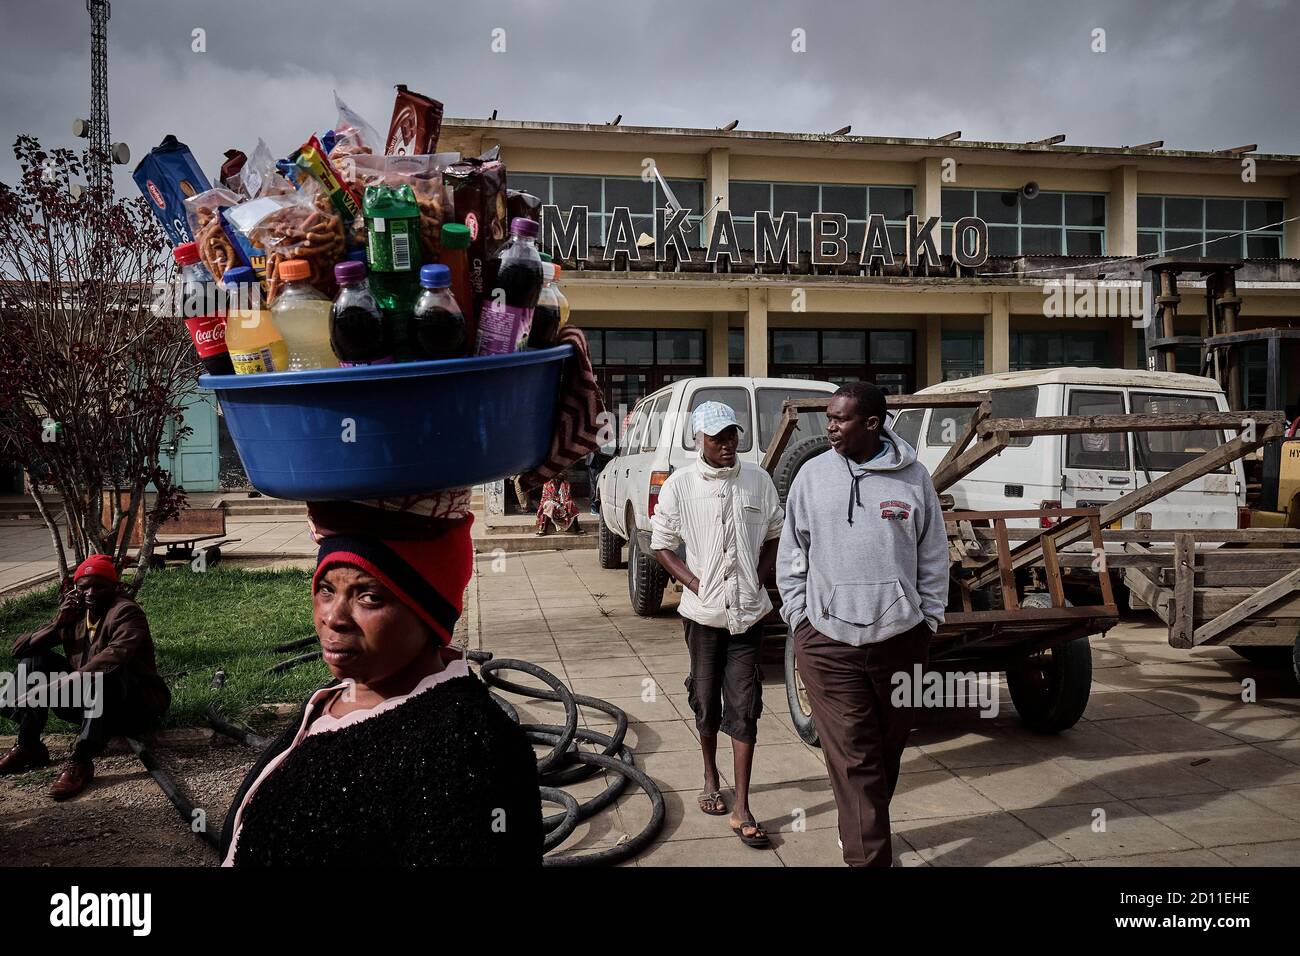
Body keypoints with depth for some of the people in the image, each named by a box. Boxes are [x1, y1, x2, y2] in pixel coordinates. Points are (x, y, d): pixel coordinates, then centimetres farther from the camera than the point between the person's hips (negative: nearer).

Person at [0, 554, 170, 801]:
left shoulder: (125, 611, -17)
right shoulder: (74, 612, 4)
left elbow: (117, 654, -37)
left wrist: (60, 683, -40)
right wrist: (58, 624, -14)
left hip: (138, 707, -7)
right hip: (89, 705, 7)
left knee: (107, 671, -37)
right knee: (35, 659, -2)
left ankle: (80, 761, -37)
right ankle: (28, 746, -9)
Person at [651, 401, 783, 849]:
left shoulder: (758, 480, 0)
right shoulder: (680, 484, -5)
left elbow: (774, 535, 12)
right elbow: (661, 544, 1)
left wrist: (759, 579, -1)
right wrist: (695, 583, -9)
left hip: (748, 611, 1)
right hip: (703, 611, 0)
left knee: (744, 707, -1)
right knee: (707, 702, 14)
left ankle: (741, 809, 4)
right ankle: (710, 777, 38)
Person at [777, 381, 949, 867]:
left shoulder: (914, 477, 1)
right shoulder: (813, 475, 1)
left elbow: (933, 556, 8)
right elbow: (792, 554, 7)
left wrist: (929, 619, 6)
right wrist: (798, 617, 3)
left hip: (900, 637, 1)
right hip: (828, 639, -1)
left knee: (888, 749, 15)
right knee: (852, 756, -1)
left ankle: (867, 830, 36)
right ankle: (869, 855, 7)